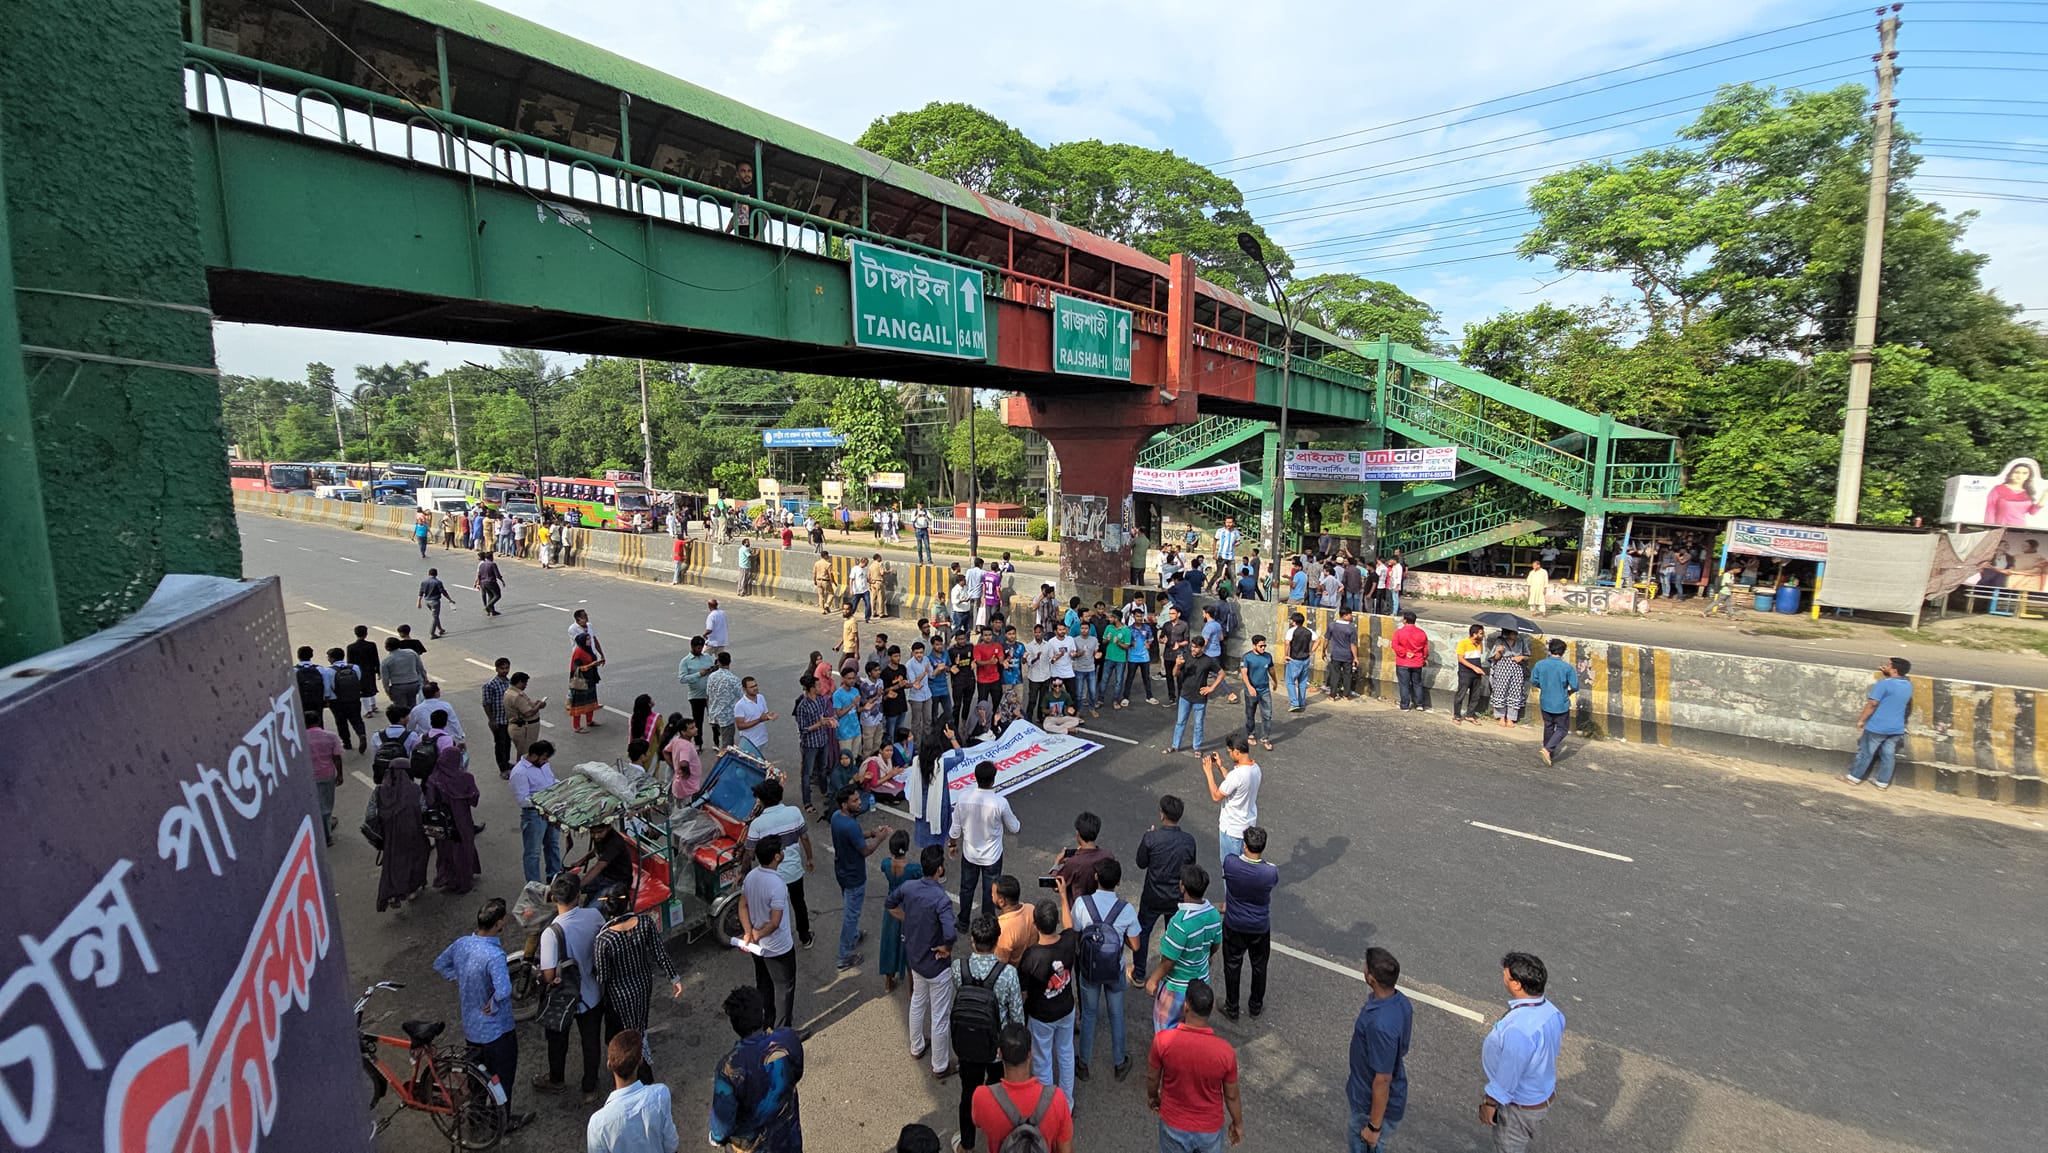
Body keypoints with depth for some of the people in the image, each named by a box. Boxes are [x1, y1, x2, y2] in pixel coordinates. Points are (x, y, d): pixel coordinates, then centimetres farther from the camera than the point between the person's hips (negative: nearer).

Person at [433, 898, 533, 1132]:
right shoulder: (494, 955, -34)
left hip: (470, 1028, 7)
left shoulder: (461, 943, -10)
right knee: (502, 1078, 16)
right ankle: (503, 1121, 33)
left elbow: (439, 964, 11)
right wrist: (493, 1006, -26)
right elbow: (503, 990, -47)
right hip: (497, 1031, -7)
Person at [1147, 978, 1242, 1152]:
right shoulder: (1225, 1051, -28)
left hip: (1174, 1125, 0)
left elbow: (1152, 1078, -9)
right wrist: (1238, 1123, 9)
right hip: (1210, 1128, 0)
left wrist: (1152, 1096, 13)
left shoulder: (1163, 1040, -28)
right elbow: (1231, 1095, -11)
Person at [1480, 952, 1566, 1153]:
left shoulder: (1518, 1029, -42)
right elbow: (1554, 1048, 2)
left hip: (1519, 1105, -7)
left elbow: (1508, 1075, -29)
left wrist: (1490, 1104, -12)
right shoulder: (1551, 1011, -16)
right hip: (1542, 1093, 7)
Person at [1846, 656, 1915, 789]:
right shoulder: (1908, 686, 4)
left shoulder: (1884, 684, -18)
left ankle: (1854, 777, 15)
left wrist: (1861, 719, -9)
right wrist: (1887, 674, 18)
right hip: (1897, 728, 6)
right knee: (1888, 755, 12)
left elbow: (1872, 704, -18)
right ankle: (1883, 782, 19)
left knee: (1866, 753, 5)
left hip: (1877, 727, -6)